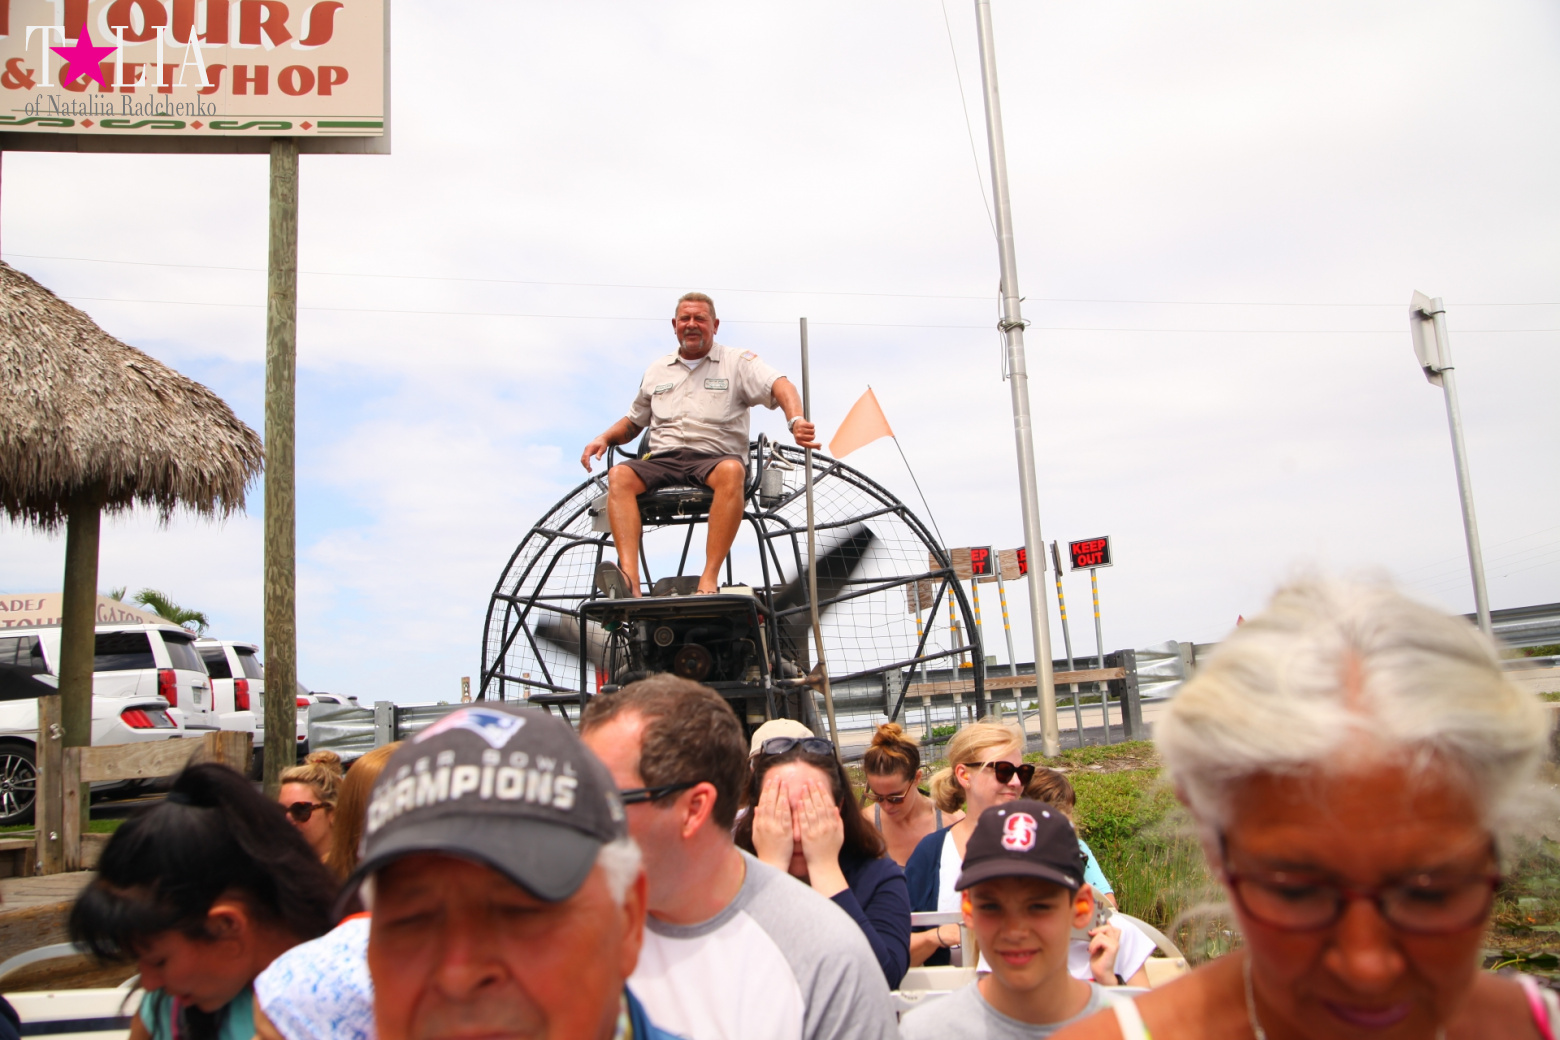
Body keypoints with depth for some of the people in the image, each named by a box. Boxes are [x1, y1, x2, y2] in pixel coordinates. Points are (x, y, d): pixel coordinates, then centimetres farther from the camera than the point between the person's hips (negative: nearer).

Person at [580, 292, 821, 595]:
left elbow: (778, 385, -7)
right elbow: (633, 422, 33)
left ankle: (709, 581, -43)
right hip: (663, 459, 3)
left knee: (732, 470, -39)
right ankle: (629, 580, -44)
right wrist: (605, 438, 10)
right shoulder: (657, 371, 24)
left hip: (715, 457, -3)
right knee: (619, 475, -28)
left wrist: (796, 420, -29)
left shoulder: (737, 362, 11)